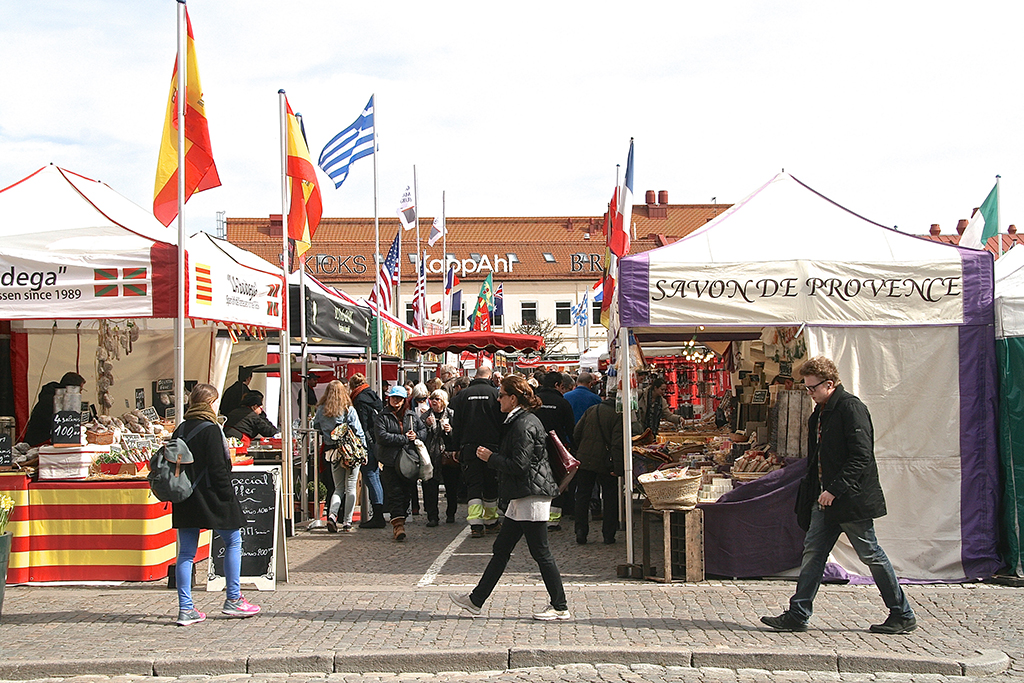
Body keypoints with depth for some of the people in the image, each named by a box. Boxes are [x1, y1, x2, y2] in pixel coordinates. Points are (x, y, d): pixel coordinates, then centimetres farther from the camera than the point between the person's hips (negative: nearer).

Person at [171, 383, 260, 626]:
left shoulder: (180, 430, 8)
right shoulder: (210, 429, -14)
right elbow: (218, 467, -17)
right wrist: (229, 495, -11)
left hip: (185, 499, 7)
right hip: (210, 497, -7)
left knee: (186, 552, 7)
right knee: (233, 541, 9)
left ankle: (186, 609, 6)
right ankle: (233, 600, 11)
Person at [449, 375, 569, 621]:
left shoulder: (524, 425, -17)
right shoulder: (520, 420, 15)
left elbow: (519, 465, -21)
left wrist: (491, 457, -9)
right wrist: (490, 456, 10)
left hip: (531, 496, -11)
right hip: (522, 498, 11)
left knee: (541, 553, -3)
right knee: (501, 550, 13)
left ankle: (560, 608, 6)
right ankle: (476, 600, 19)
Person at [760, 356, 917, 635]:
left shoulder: (850, 407, -14)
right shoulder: (820, 412, 13)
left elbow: (861, 456, -20)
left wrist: (834, 490, -21)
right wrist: (814, 492, 14)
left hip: (851, 497, -9)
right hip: (826, 498, 9)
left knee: (870, 554, 0)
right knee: (813, 551, 6)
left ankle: (903, 615, 13)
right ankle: (797, 615, 9)